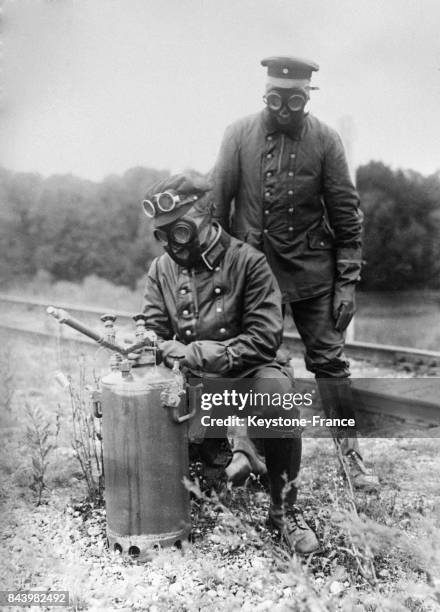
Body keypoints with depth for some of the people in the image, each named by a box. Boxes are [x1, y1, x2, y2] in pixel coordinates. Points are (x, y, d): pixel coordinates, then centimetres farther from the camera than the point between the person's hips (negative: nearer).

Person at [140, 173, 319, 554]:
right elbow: (153, 334, 1)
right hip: (189, 379, 4)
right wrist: (172, 352, -23)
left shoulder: (247, 261, -9)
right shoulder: (161, 270, 4)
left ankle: (284, 509, -16)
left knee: (276, 389, -35)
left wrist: (207, 354, -26)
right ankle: (234, 447, 0)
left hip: (244, 371, -4)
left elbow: (265, 338, -16)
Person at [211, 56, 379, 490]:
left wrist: (347, 281, -4)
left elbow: (346, 214, -1)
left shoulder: (325, 140, -3)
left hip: (311, 270, 0)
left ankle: (349, 450, 17)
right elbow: (216, 201, 0)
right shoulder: (239, 134, -3)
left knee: (329, 357, 2)